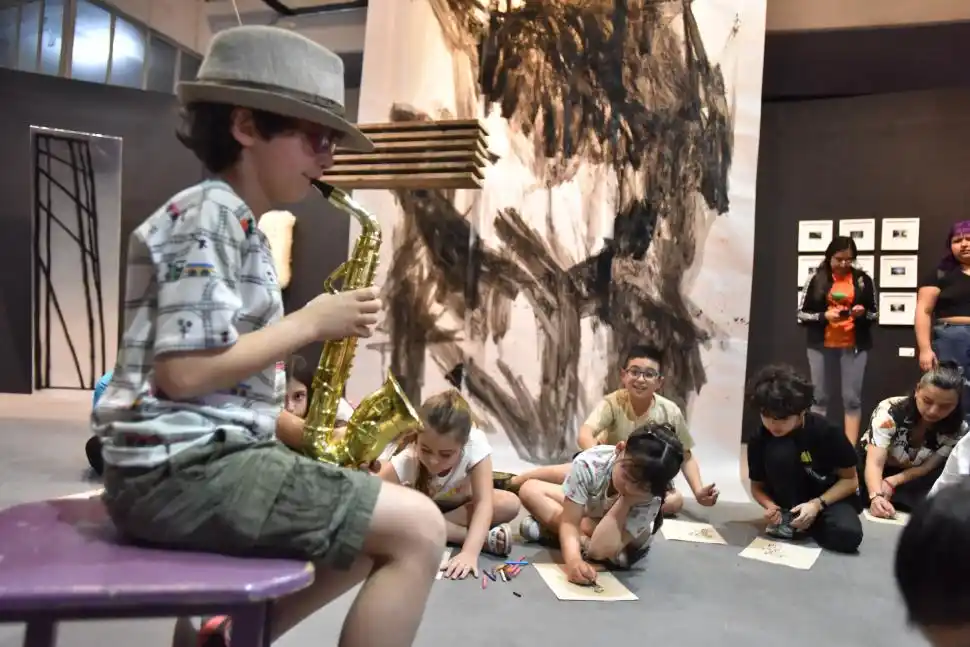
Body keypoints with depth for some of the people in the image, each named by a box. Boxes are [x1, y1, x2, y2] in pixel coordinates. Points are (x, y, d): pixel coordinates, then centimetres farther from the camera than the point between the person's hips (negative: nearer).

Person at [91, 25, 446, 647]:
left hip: (209, 458, 10)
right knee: (419, 529, -14)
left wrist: (305, 431, 6)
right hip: (182, 469, -10)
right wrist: (311, 322, -13)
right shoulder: (209, 216, -12)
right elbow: (182, 372, -22)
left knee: (378, 533, 19)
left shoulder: (237, 225, 17)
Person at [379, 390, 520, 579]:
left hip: (459, 506, 0)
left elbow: (483, 503, -37)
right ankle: (484, 537, -30)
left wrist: (470, 552, -51)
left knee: (510, 504, -27)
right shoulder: (404, 461, -36)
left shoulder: (475, 444, -35)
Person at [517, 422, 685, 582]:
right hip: (586, 511, 2)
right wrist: (573, 559, -54)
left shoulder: (651, 498, -38)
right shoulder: (589, 463, -39)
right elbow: (569, 522, -35)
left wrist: (626, 500, -47)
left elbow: (600, 549, -44)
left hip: (620, 532, -2)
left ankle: (549, 527, -15)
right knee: (529, 490, -19)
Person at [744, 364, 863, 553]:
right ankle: (789, 516, -11)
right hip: (791, 501, 1)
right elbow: (757, 486, -3)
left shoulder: (827, 432, -23)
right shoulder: (759, 440, -18)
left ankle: (801, 521, -4)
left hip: (829, 496, 0)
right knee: (778, 452, -31)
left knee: (848, 536, -35)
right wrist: (771, 507, -26)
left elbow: (850, 480, -11)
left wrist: (817, 504, -24)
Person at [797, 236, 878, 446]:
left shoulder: (863, 279, 3)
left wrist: (863, 313, -13)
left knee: (852, 398, 1)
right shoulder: (816, 279, 0)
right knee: (819, 397, 6)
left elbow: (875, 314, 9)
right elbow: (801, 314, 0)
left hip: (854, 346, 0)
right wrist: (824, 315, -17)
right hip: (820, 345, 0)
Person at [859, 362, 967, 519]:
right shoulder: (889, 411, -28)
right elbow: (875, 463, -36)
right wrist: (877, 496, -56)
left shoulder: (958, 429, -16)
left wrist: (892, 481, -30)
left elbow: (926, 468, -11)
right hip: (874, 474, -3)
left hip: (910, 478, 3)